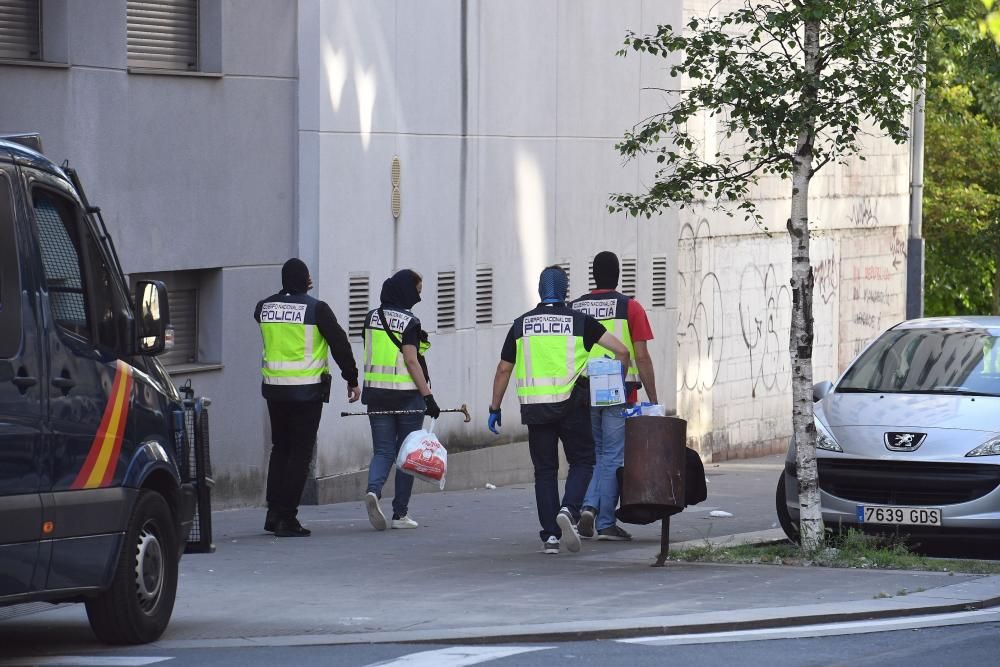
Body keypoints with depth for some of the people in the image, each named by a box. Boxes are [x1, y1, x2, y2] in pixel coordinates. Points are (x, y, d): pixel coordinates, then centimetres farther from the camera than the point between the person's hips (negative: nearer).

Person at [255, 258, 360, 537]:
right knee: (300, 452, -1)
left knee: (280, 449, 17)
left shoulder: (264, 307, 4)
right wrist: (352, 380, 4)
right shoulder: (316, 309, -9)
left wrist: (293, 292, 28)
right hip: (307, 391, -5)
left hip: (274, 388, 5)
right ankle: (287, 518, -4)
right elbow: (340, 344, -6)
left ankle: (274, 512, 14)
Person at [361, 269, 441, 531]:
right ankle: (400, 513, 7)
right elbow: (411, 361, -17)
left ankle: (373, 490, -23)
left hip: (377, 393, 5)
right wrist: (428, 396, -15)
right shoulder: (409, 322, -11)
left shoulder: (371, 318, 8)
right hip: (407, 395, -5)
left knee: (382, 450, 6)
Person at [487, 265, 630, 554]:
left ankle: (550, 535, 3)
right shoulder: (579, 321, 2)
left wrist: (495, 408, 16)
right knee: (582, 461, 10)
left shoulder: (521, 324, 8)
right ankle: (568, 511, -15)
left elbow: (503, 370, 9)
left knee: (544, 470, 9)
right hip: (572, 405, -2)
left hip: (535, 408, 2)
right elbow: (621, 350, -1)